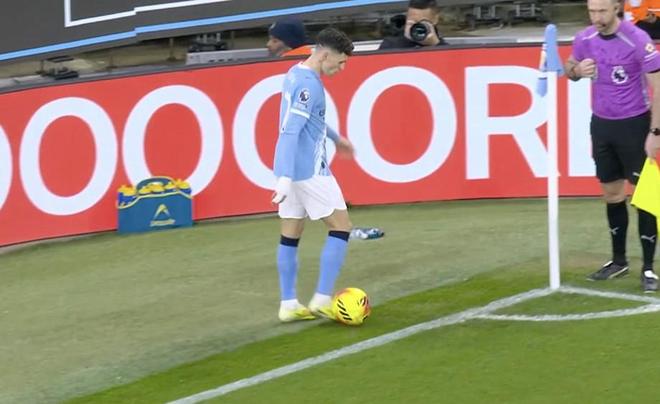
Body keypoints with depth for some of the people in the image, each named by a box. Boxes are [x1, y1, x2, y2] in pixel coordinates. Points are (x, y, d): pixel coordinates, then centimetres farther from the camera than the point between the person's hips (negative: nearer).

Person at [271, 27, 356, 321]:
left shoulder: (296, 75, 11)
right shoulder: (308, 84, -19)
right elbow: (290, 131, -27)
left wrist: (335, 137, 42)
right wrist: (285, 177, -32)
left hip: (292, 170, 9)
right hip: (309, 171, -9)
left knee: (290, 236, 10)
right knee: (341, 227, -1)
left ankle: (288, 305, 13)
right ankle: (322, 300, -3)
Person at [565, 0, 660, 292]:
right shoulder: (584, 39, -3)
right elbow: (570, 69, 15)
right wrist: (576, 70, -10)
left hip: (634, 125, -5)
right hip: (601, 124, 5)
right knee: (611, 194, 13)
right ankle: (619, 261, 25)